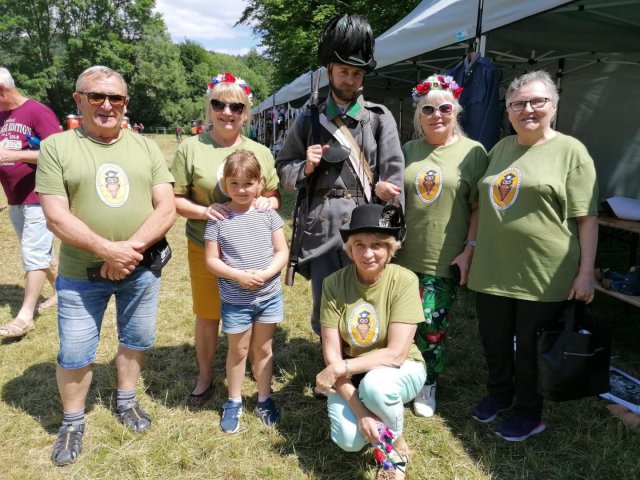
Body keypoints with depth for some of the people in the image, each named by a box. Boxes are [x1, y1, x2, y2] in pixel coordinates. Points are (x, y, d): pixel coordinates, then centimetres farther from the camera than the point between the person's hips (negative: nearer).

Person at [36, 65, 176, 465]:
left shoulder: (146, 147, 2)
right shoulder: (57, 147, -4)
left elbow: (166, 208, -5)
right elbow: (56, 216, -12)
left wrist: (131, 247, -18)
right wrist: (107, 249, -21)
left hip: (141, 269, 3)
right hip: (81, 274, -2)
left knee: (137, 340, 17)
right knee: (74, 353, 9)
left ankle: (126, 400, 42)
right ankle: (72, 422, 33)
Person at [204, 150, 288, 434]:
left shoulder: (268, 214, -4)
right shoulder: (219, 218, -9)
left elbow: (282, 252, -3)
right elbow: (211, 260, -7)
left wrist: (265, 274, -20)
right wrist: (238, 276, -21)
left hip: (269, 296, 2)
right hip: (235, 300, -1)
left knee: (263, 348, 16)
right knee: (238, 350, 14)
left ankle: (264, 399, 34)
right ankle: (234, 402, 33)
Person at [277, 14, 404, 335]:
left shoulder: (380, 119, 5)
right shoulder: (308, 120, 9)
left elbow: (394, 178, -3)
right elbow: (283, 172, 12)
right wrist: (305, 167, -10)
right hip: (321, 232, 2)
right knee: (324, 314, 11)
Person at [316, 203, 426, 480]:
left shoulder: (404, 281, -21)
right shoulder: (334, 284, -15)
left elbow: (396, 353, -23)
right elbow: (331, 354, -15)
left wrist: (340, 368, -26)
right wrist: (358, 410, -24)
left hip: (401, 369, -2)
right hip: (351, 374, 2)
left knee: (374, 385, -36)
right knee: (349, 440, -22)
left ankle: (398, 447, -4)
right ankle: (371, 408, 14)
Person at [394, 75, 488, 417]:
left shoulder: (472, 152, -1)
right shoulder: (407, 151, 9)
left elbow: (478, 207, -2)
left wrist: (469, 250, -9)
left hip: (445, 258, -3)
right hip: (404, 254, 3)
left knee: (432, 324, 1)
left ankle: (427, 385, 25)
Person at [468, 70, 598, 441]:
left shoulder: (571, 151, -5)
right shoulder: (501, 148, 12)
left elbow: (587, 218, -8)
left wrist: (586, 271, -12)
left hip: (543, 274, -5)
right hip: (493, 269, 5)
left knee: (530, 347, 10)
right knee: (494, 340, 17)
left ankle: (530, 412, 31)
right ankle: (500, 393, 41)